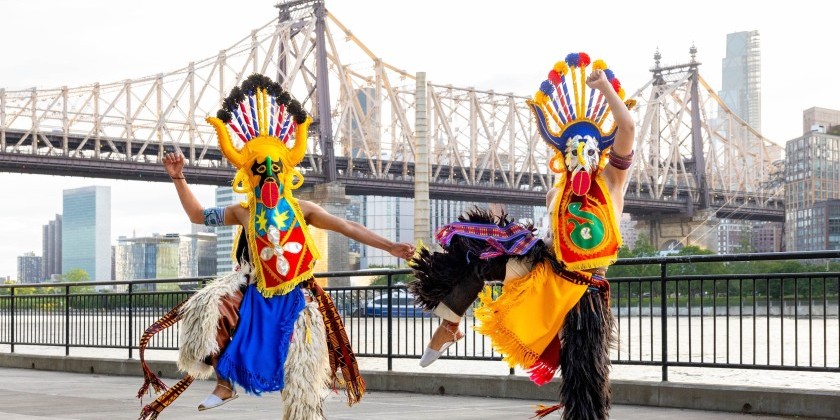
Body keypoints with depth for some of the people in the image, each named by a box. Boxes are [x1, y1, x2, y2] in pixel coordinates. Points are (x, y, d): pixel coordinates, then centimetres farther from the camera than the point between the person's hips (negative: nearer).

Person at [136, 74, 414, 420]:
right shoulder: (243, 213, 2)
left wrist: (389, 246, -12)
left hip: (294, 299, -1)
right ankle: (225, 384, -9)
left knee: (300, 376, 0)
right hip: (254, 293, 1)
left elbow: (348, 228, -5)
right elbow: (198, 215, 12)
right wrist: (179, 179, 3)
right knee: (207, 307, -23)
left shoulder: (302, 210, -2)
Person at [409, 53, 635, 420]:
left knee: (585, 367, -1)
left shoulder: (612, 179, -7)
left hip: (584, 288, -3)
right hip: (543, 271, 3)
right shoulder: (557, 193, 3)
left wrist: (605, 86, -26)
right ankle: (449, 325, 5)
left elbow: (627, 129, -20)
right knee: (479, 250, -9)